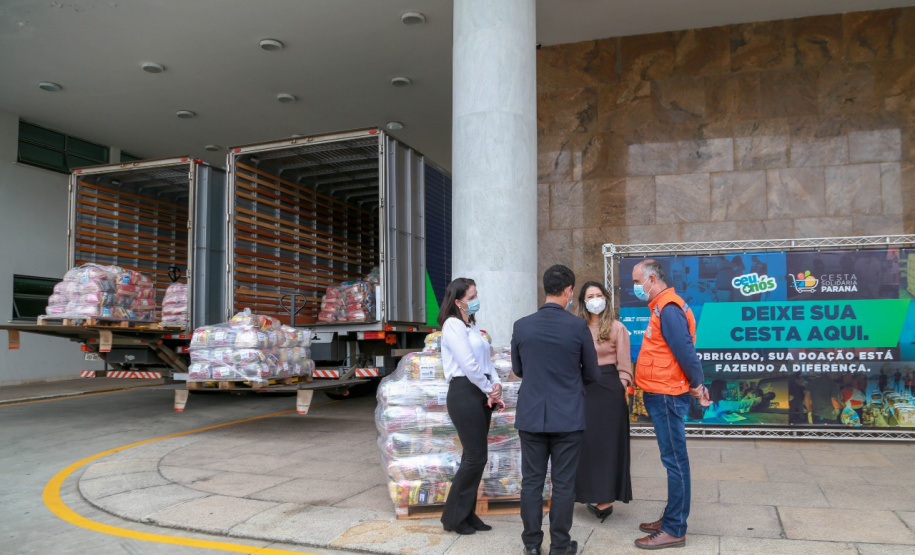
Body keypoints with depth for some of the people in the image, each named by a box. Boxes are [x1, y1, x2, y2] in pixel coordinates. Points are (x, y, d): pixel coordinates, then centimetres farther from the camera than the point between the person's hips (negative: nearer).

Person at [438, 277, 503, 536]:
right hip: (465, 392, -9)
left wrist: (496, 385, -2)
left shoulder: (472, 327, 19)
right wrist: (490, 390, -6)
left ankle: (467, 514, 18)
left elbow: (486, 362, 15)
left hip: (482, 394, 9)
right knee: (476, 456, -7)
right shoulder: (453, 325, -9)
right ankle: (453, 517, 6)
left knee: (474, 456, 9)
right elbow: (469, 365, -15)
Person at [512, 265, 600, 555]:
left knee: (531, 481, 11)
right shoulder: (578, 326, -10)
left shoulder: (521, 326, -4)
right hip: (567, 418, -2)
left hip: (531, 416, 2)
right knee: (563, 484, 8)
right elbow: (592, 374, 1)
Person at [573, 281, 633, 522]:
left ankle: (605, 498, 3)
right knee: (585, 442, 7)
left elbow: (624, 366, -1)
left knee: (607, 443, 0)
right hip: (583, 390, 4)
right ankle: (591, 494, 18)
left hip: (608, 388, -4)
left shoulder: (617, 327, -1)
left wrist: (621, 388, -8)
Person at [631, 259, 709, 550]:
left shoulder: (668, 309, -17)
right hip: (661, 394, 10)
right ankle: (672, 519, 24)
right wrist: (696, 385, 14)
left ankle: (674, 530, 3)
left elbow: (685, 351, -21)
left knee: (674, 460, -4)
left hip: (667, 396, -10)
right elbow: (682, 350, 16)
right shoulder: (662, 307, 15)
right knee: (673, 459, 15)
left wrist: (698, 386, -11)